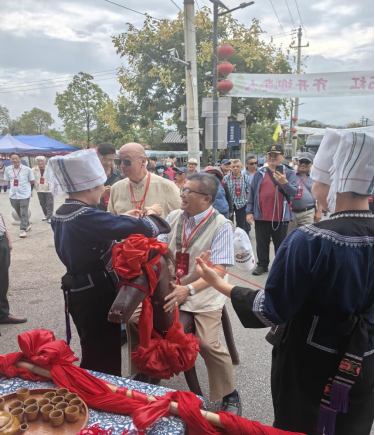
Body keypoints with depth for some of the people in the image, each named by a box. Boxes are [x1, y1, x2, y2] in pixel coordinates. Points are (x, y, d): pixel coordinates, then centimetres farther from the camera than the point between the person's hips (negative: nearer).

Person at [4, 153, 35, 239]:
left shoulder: (27, 169, -9)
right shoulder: (8, 169, 0)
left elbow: (32, 181, 1)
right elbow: (8, 181, 13)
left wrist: (23, 187, 6)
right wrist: (14, 187, 7)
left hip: (24, 195, -4)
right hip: (13, 195, 4)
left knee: (24, 213, -4)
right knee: (19, 213, 15)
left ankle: (23, 229, 4)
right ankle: (27, 225, 35)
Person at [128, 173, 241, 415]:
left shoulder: (221, 226, -15)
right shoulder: (174, 217, 0)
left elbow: (219, 270, -22)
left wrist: (189, 289, -34)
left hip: (203, 296, -5)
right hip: (169, 290, 5)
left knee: (208, 343, -19)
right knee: (136, 320, -1)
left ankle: (230, 395, 11)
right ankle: (141, 375, 24)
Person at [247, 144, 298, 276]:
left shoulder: (289, 174, 1)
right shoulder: (259, 174, 6)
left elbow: (294, 192, -9)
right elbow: (252, 194, 7)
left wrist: (284, 182, -25)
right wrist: (249, 212, 2)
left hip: (281, 216, -1)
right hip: (261, 216, 2)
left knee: (280, 244, 11)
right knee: (262, 243, 11)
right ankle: (262, 265, 25)